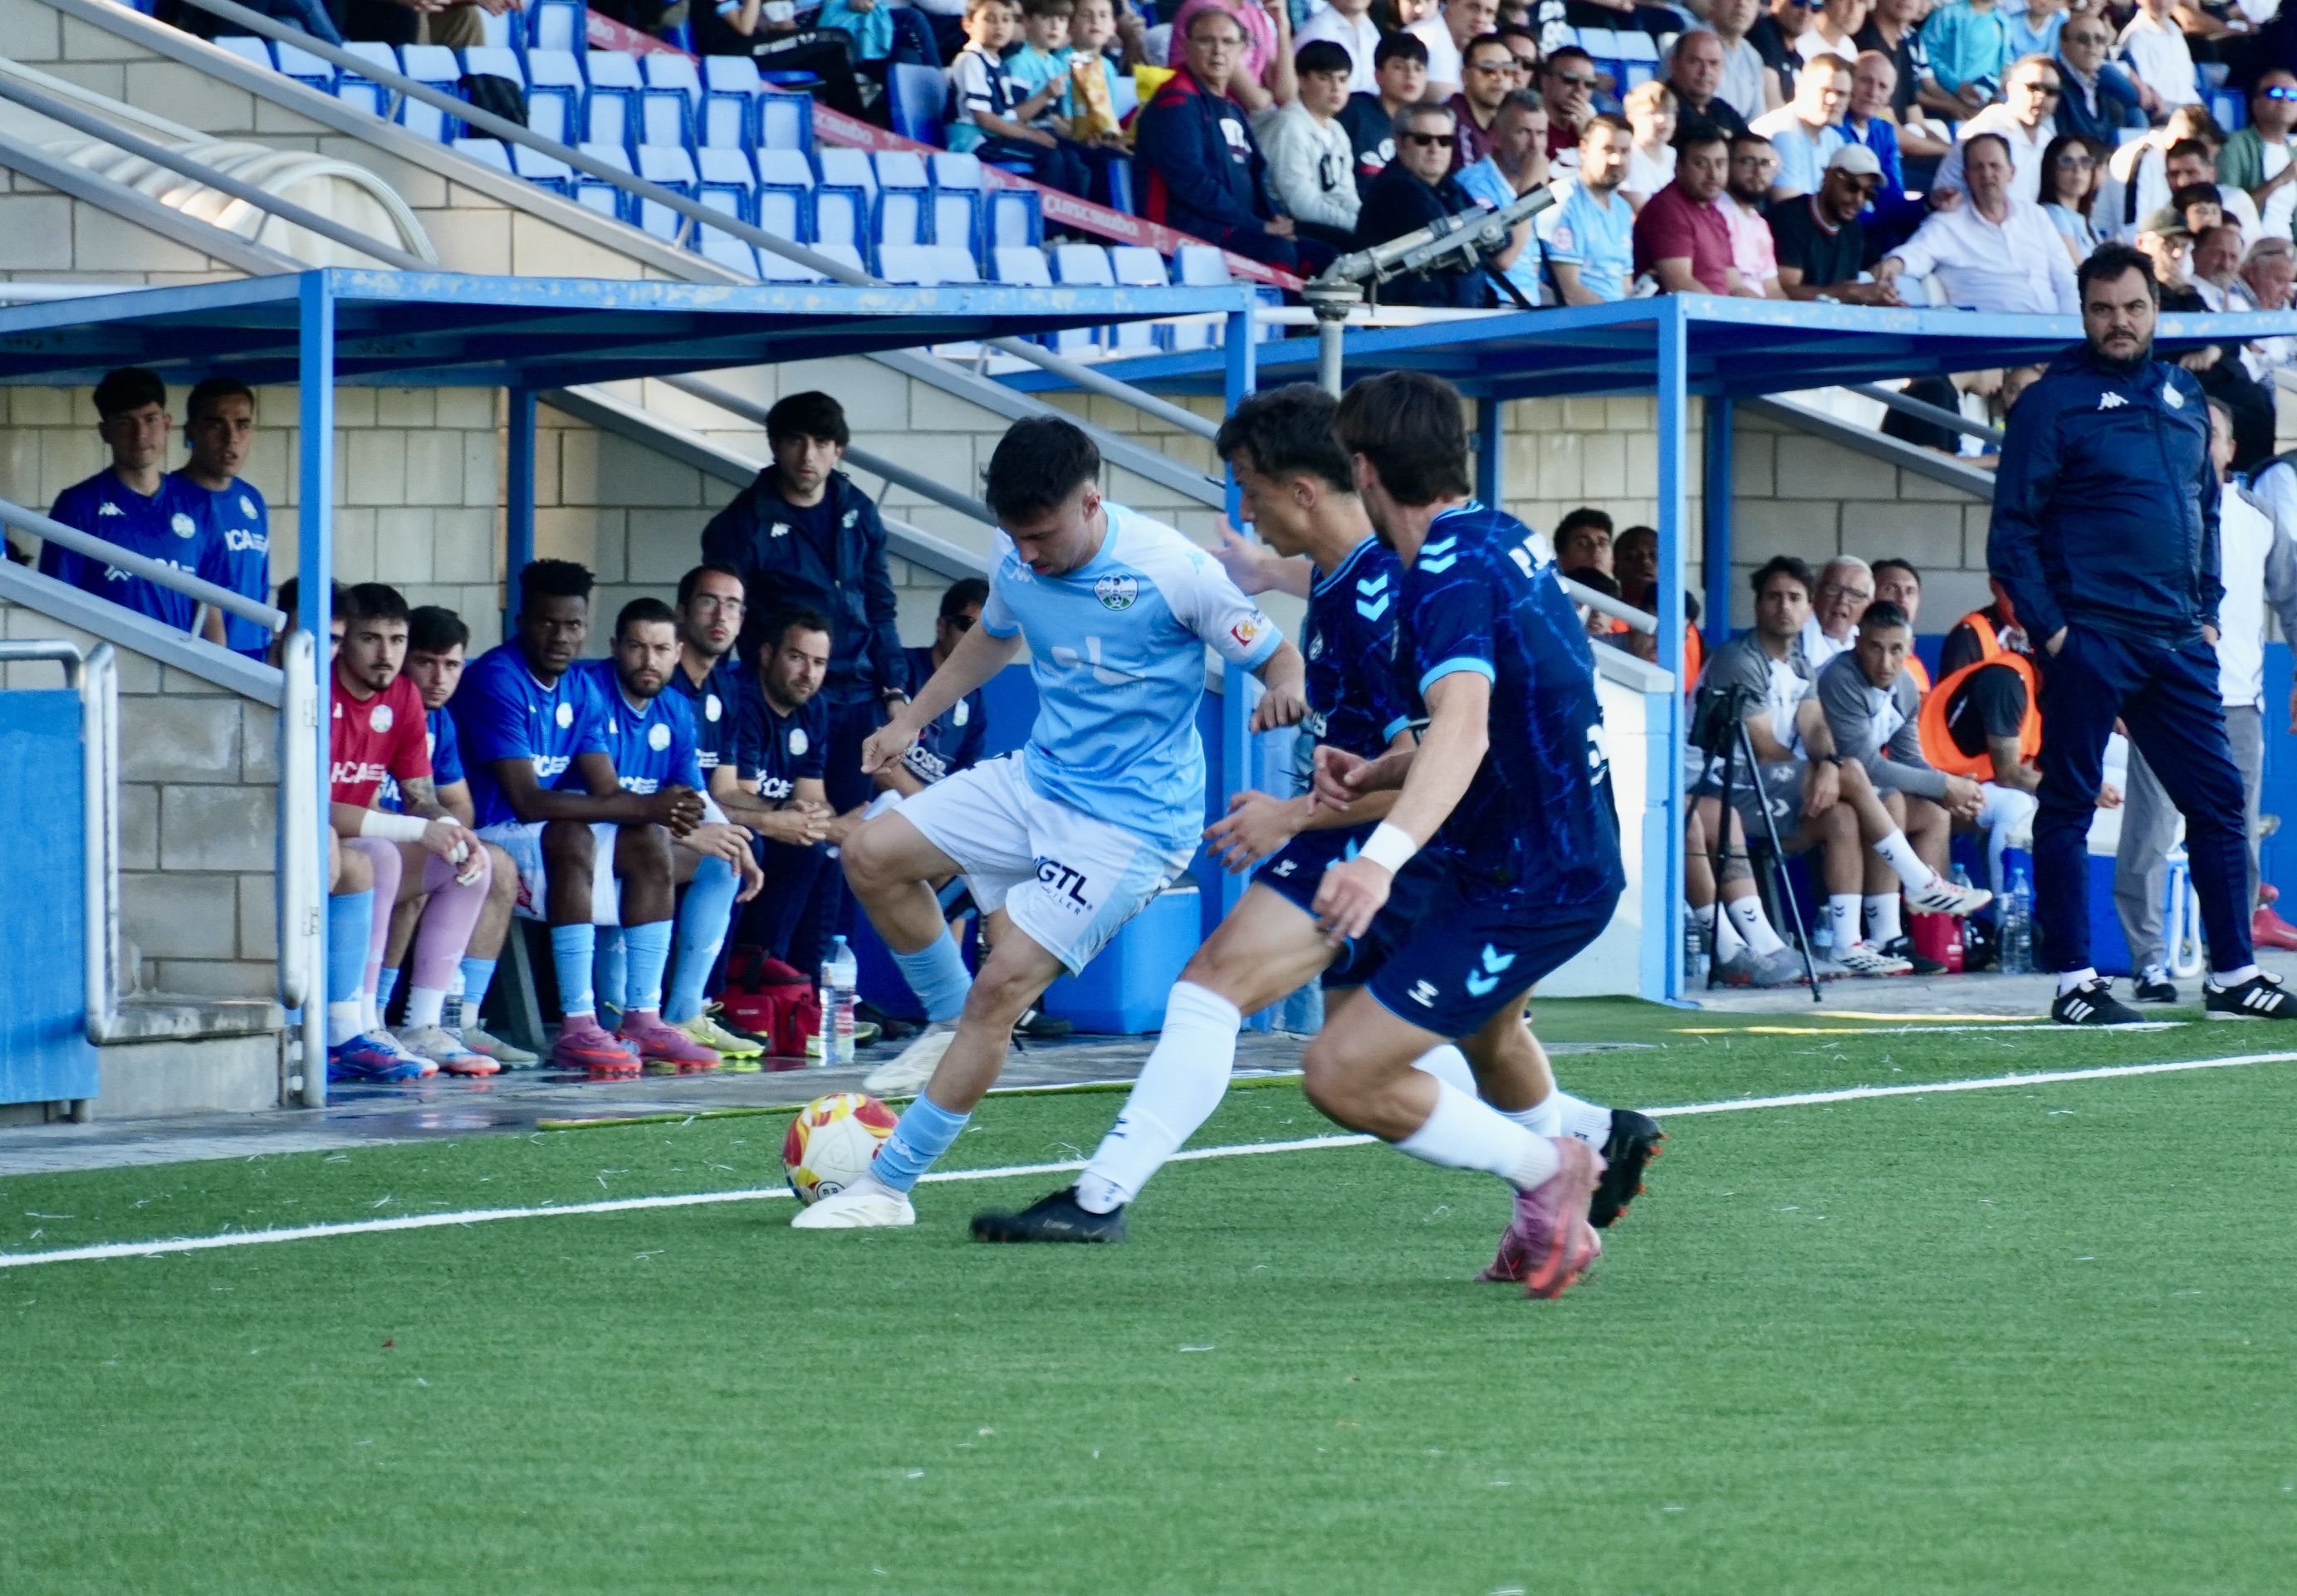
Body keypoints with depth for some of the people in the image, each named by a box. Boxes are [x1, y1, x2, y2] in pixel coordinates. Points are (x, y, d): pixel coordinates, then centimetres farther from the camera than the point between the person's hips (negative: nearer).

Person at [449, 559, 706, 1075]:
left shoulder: (579, 689, 9)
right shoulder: (495, 680, -18)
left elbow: (608, 792, 2)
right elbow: (527, 801, -26)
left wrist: (663, 811, -22)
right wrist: (643, 807, -27)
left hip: (554, 837, 9)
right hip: (486, 836, -9)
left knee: (650, 842, -7)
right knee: (572, 838, -34)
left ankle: (642, 1021, -8)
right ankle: (576, 1027, -40)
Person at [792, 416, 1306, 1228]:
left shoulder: (1172, 569, -20)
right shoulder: (1016, 562, -2)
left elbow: (1278, 657, -12)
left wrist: (1286, 692, -35)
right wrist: (910, 720, 22)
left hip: (1133, 819, -7)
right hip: (1038, 781, 7)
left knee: (1005, 983, -15)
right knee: (872, 855, -6)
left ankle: (890, 1184, -8)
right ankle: (951, 1022, 17)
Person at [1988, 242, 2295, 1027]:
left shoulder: (2183, 396, 15)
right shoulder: (2052, 402, -3)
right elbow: (2012, 533, -4)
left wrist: (2207, 613, 11)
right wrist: (2049, 629, -11)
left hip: (2178, 642, 6)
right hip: (2089, 642, -6)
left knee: (2218, 799, 5)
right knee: (2068, 807, -1)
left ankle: (2232, 974, 12)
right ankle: (2074, 981, 2)